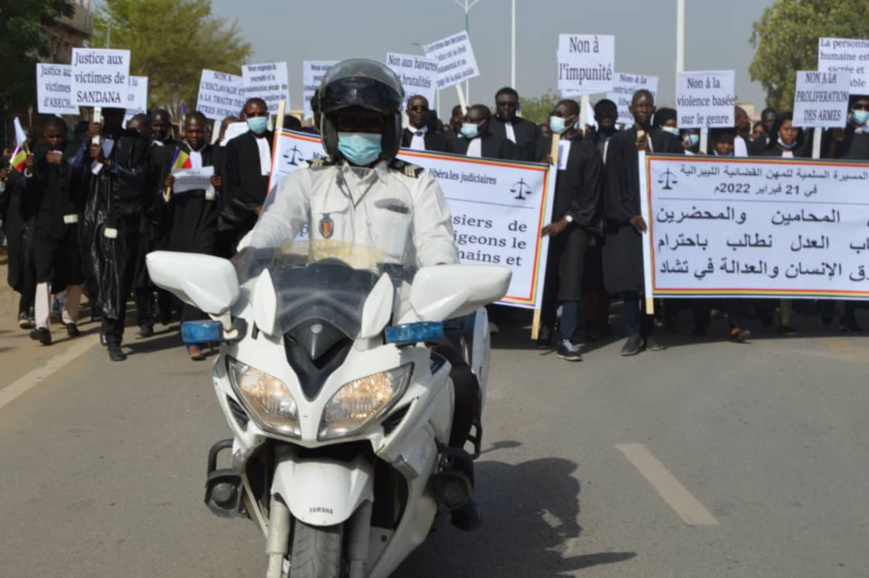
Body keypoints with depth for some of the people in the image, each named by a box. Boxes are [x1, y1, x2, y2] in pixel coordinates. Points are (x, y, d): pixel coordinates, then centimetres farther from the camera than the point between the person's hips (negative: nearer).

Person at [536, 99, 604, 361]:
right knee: (544, 276, 4)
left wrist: (566, 220, -10)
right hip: (544, 221, 3)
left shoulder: (588, 152, 4)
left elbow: (590, 195, -1)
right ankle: (545, 326, 21)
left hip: (574, 224, -2)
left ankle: (566, 340, -8)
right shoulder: (541, 146, 13)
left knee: (571, 279, -7)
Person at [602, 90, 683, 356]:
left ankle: (647, 332, 8)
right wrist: (630, 214, -9)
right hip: (627, 217, -1)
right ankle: (633, 334, -1)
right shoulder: (618, 141, 5)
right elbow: (614, 182, 0)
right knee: (629, 275, -6)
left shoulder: (667, 141, 10)